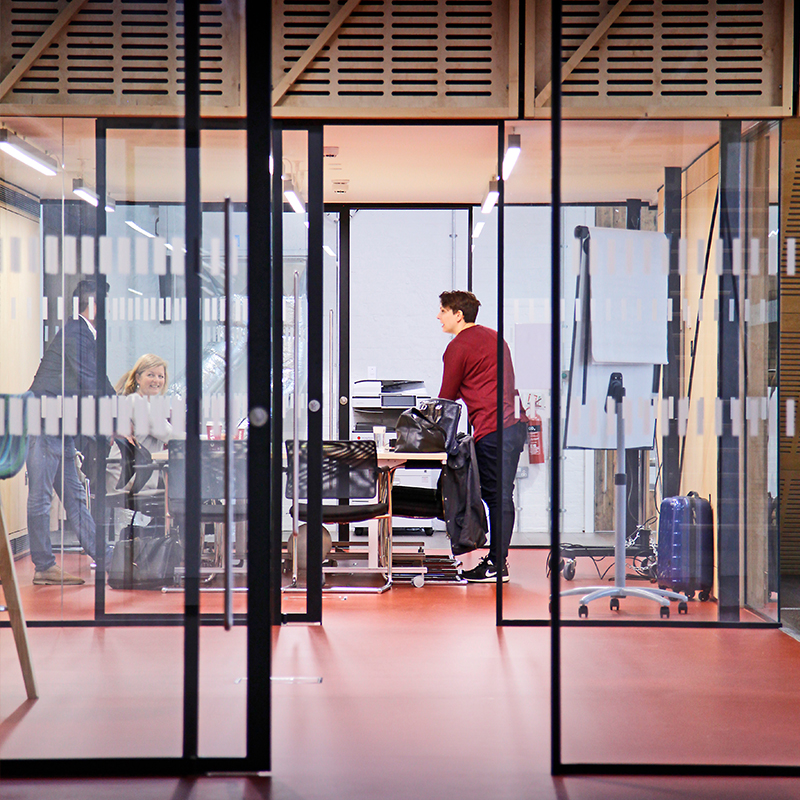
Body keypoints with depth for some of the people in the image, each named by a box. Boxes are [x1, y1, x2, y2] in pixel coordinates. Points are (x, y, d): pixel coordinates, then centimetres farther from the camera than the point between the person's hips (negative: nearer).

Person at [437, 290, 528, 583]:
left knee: (497, 496, -6)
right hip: (515, 422, 9)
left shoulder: (458, 347, -6)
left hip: (493, 428, -9)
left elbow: (447, 398, 0)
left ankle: (497, 565, -3)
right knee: (501, 495, 11)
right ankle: (497, 557, 16)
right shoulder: (492, 336, 20)